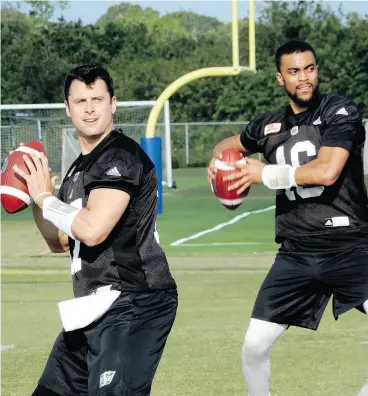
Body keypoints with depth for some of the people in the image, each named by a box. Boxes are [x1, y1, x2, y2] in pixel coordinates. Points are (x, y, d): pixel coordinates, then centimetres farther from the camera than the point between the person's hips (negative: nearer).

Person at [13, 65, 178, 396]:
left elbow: (92, 230, -24)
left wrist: (45, 197, -8)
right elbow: (60, 242, 25)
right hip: (92, 310, 10)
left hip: (133, 307, -10)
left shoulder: (122, 155, -13)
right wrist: (36, 197, 8)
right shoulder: (80, 168, 17)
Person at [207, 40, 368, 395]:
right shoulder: (270, 126, 11)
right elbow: (229, 144, 32)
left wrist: (265, 174, -9)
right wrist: (217, 160, 7)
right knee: (253, 347, 2)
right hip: (296, 253, 5)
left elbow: (327, 171, -19)